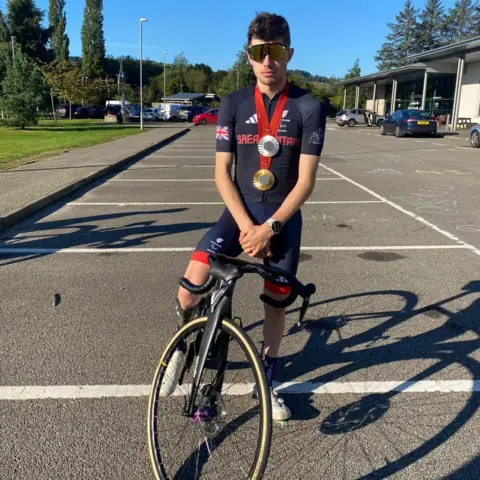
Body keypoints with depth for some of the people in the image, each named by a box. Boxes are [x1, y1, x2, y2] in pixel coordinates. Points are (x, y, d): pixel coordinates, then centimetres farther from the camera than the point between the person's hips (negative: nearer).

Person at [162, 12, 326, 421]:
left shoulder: (309, 107, -7)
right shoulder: (233, 105, -3)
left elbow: (306, 181, -11)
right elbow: (222, 172, -6)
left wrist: (270, 227, -19)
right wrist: (246, 226, -16)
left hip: (284, 218, 0)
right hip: (240, 213, 0)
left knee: (276, 300, 8)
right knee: (193, 280, -20)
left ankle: (267, 379, 32)